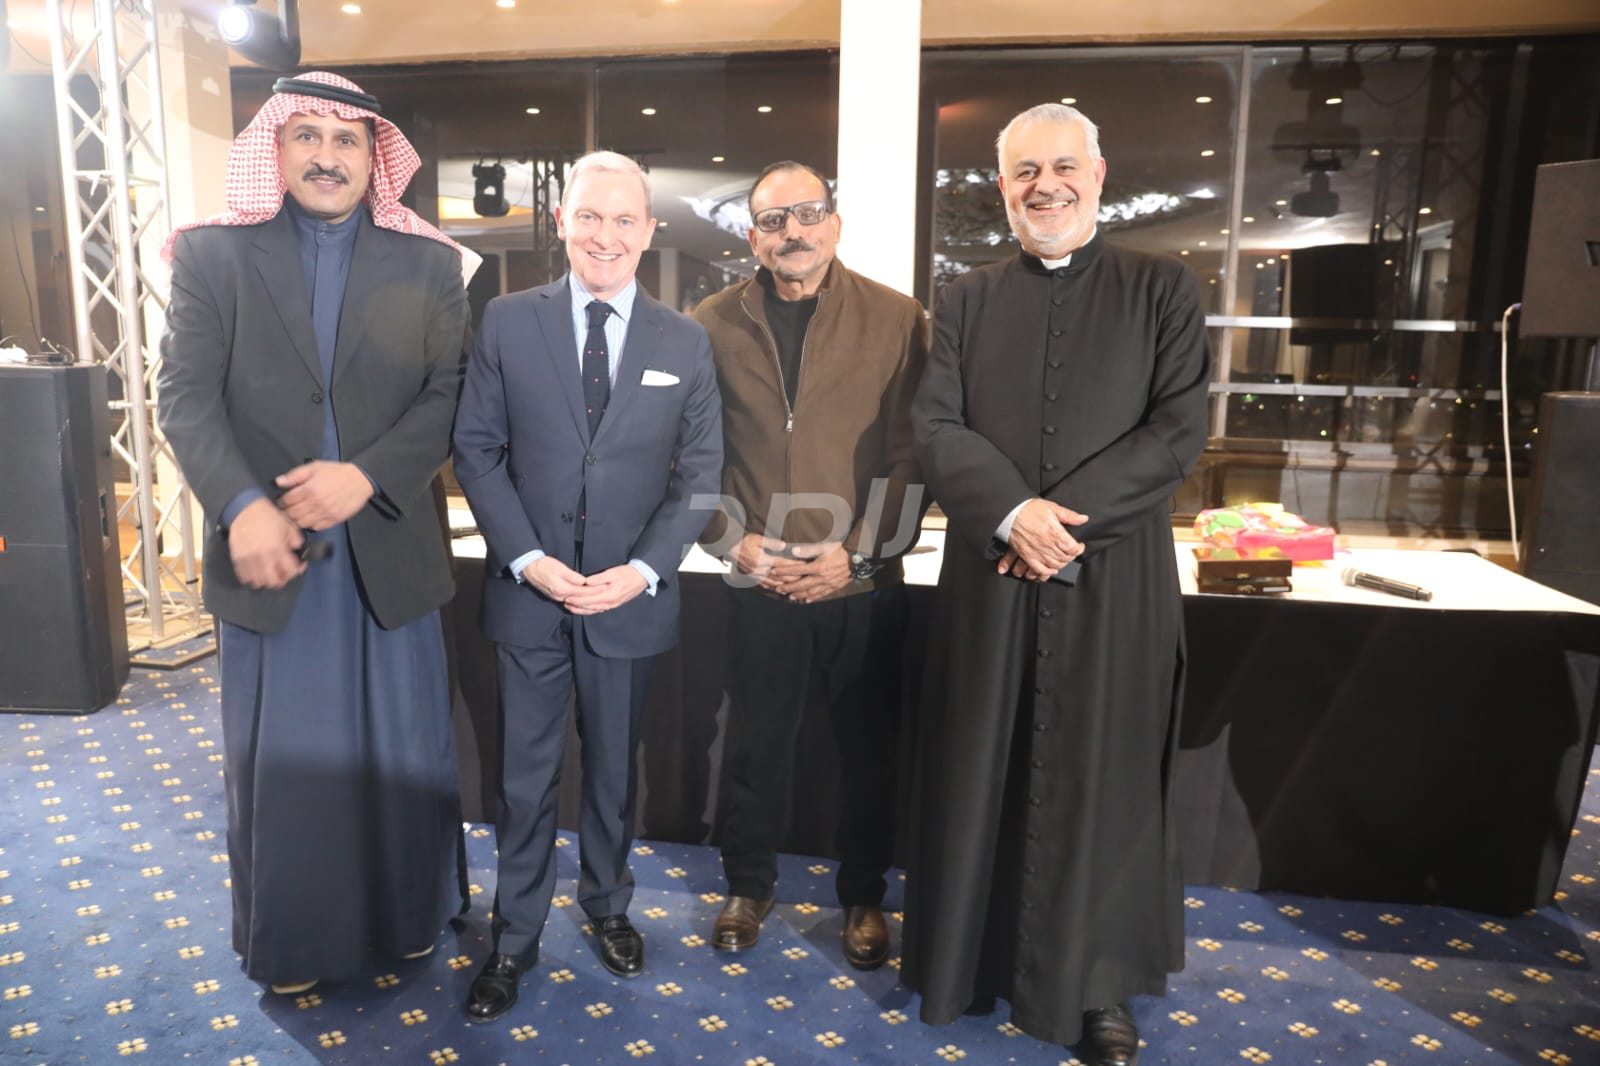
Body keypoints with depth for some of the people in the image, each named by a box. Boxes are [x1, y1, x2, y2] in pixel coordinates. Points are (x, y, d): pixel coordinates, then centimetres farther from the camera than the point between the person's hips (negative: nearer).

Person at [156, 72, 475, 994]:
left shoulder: (428, 264, 4)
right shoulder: (213, 254, 3)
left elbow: (451, 395, -4)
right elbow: (186, 396, -4)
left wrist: (366, 475, -19)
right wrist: (243, 507, -19)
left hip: (389, 549, 1)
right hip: (269, 549, 0)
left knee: (404, 747, 13)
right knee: (282, 758, 12)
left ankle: (408, 914, 35)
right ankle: (292, 941, 32)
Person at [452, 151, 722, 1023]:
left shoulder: (684, 342, 1)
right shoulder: (507, 322, -1)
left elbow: (700, 472, 0)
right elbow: (477, 451, -2)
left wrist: (643, 569, -12)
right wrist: (528, 559, -13)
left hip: (630, 595, 1)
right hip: (528, 591, 0)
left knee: (615, 769, 17)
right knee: (525, 777, 11)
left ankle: (608, 905, 40)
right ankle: (515, 936, 29)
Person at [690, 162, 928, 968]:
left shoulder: (898, 320, -2)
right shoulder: (714, 324, 3)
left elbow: (911, 455, -4)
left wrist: (857, 554, -11)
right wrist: (738, 542, -7)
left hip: (865, 584, 0)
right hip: (759, 582, 1)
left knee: (868, 747, 11)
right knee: (756, 743, 13)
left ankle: (864, 896, 32)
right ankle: (748, 885, 35)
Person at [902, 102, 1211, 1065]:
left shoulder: (1162, 291, 5)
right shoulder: (968, 301, 10)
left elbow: (1179, 430, -4)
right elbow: (937, 428, 0)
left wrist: (1068, 517, -15)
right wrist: (1013, 512, -16)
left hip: (1115, 580, -1)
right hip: (990, 578, 2)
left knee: (1103, 782, 7)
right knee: (981, 777, 10)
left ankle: (1096, 986, 24)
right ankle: (975, 959, 29)